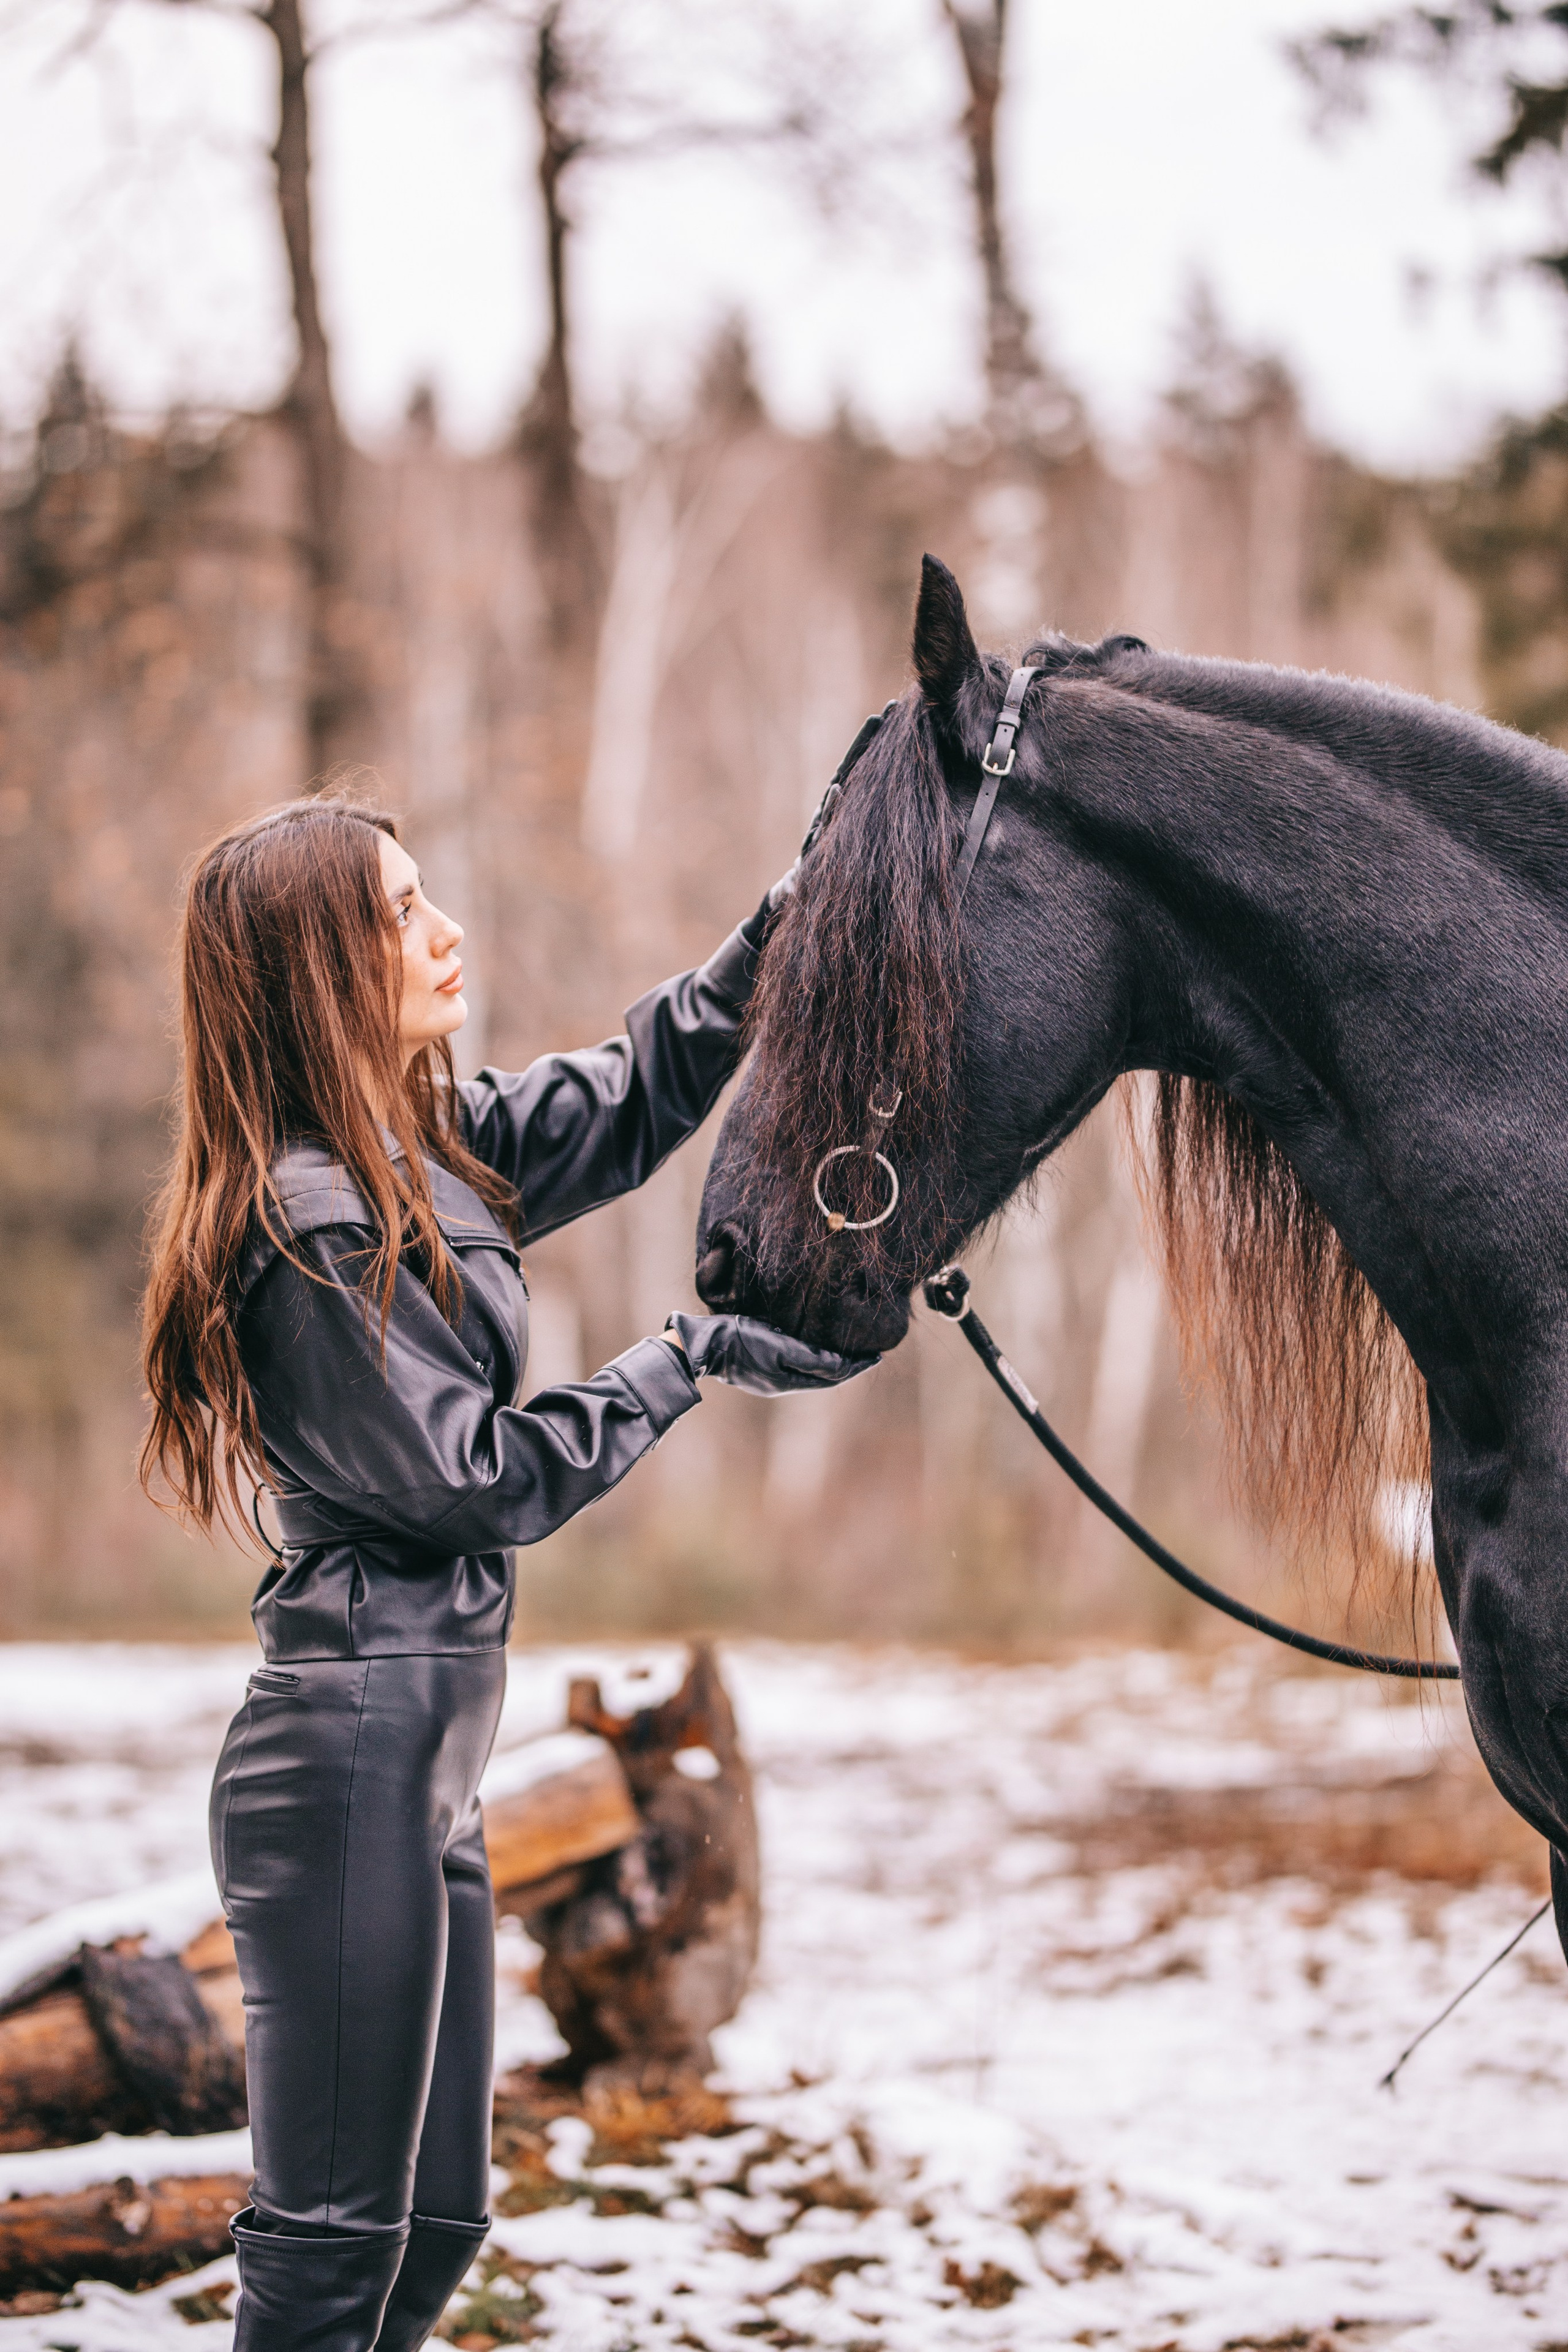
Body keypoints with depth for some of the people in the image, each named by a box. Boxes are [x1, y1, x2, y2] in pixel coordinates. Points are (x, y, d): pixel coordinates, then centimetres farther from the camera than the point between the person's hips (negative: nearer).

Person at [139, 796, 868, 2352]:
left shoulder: (427, 1149, 10)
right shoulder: (316, 1227, -17)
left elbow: (629, 1101, 21)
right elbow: (484, 1478, -15)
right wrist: (689, 1360, -5)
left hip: (428, 1760, 10)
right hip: (353, 1754, -10)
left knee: (435, 2220, 14)